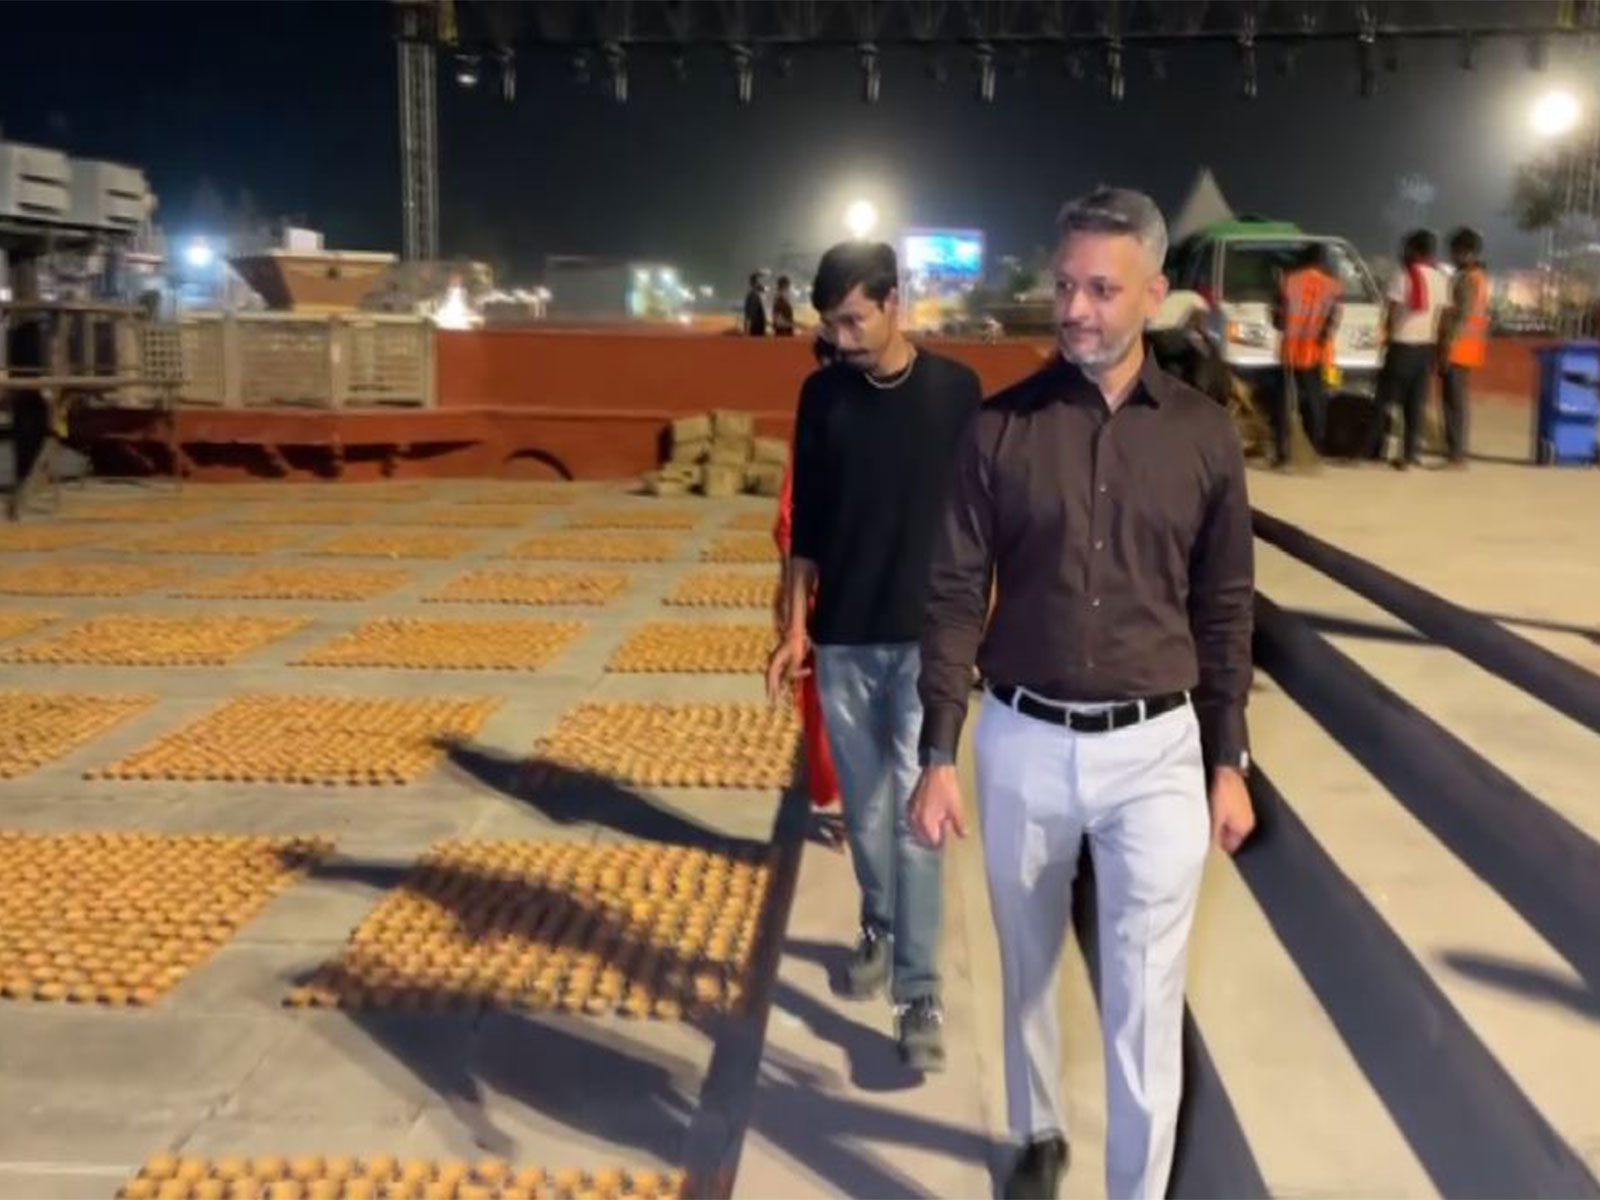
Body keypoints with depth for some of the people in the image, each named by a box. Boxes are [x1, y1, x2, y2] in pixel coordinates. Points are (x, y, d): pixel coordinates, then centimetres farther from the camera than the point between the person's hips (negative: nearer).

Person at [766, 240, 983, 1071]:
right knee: (863, 809, 13)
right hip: (842, 640, 2)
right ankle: (878, 931, 36)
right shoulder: (822, 396, 1)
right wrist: (794, 626, 2)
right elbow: (807, 522, 6)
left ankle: (919, 992, 2)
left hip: (928, 638, -2)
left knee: (916, 814, -5)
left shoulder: (954, 391, -4)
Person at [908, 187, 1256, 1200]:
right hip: (1023, 744, 1)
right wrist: (939, 757, -6)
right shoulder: (1001, 428, -5)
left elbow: (1226, 611, 4)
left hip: (1156, 751, -1)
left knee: (1146, 997, 3)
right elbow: (956, 598, -2)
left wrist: (1230, 764, 4)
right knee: (1029, 966, 19)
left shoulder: (1204, 435, -3)